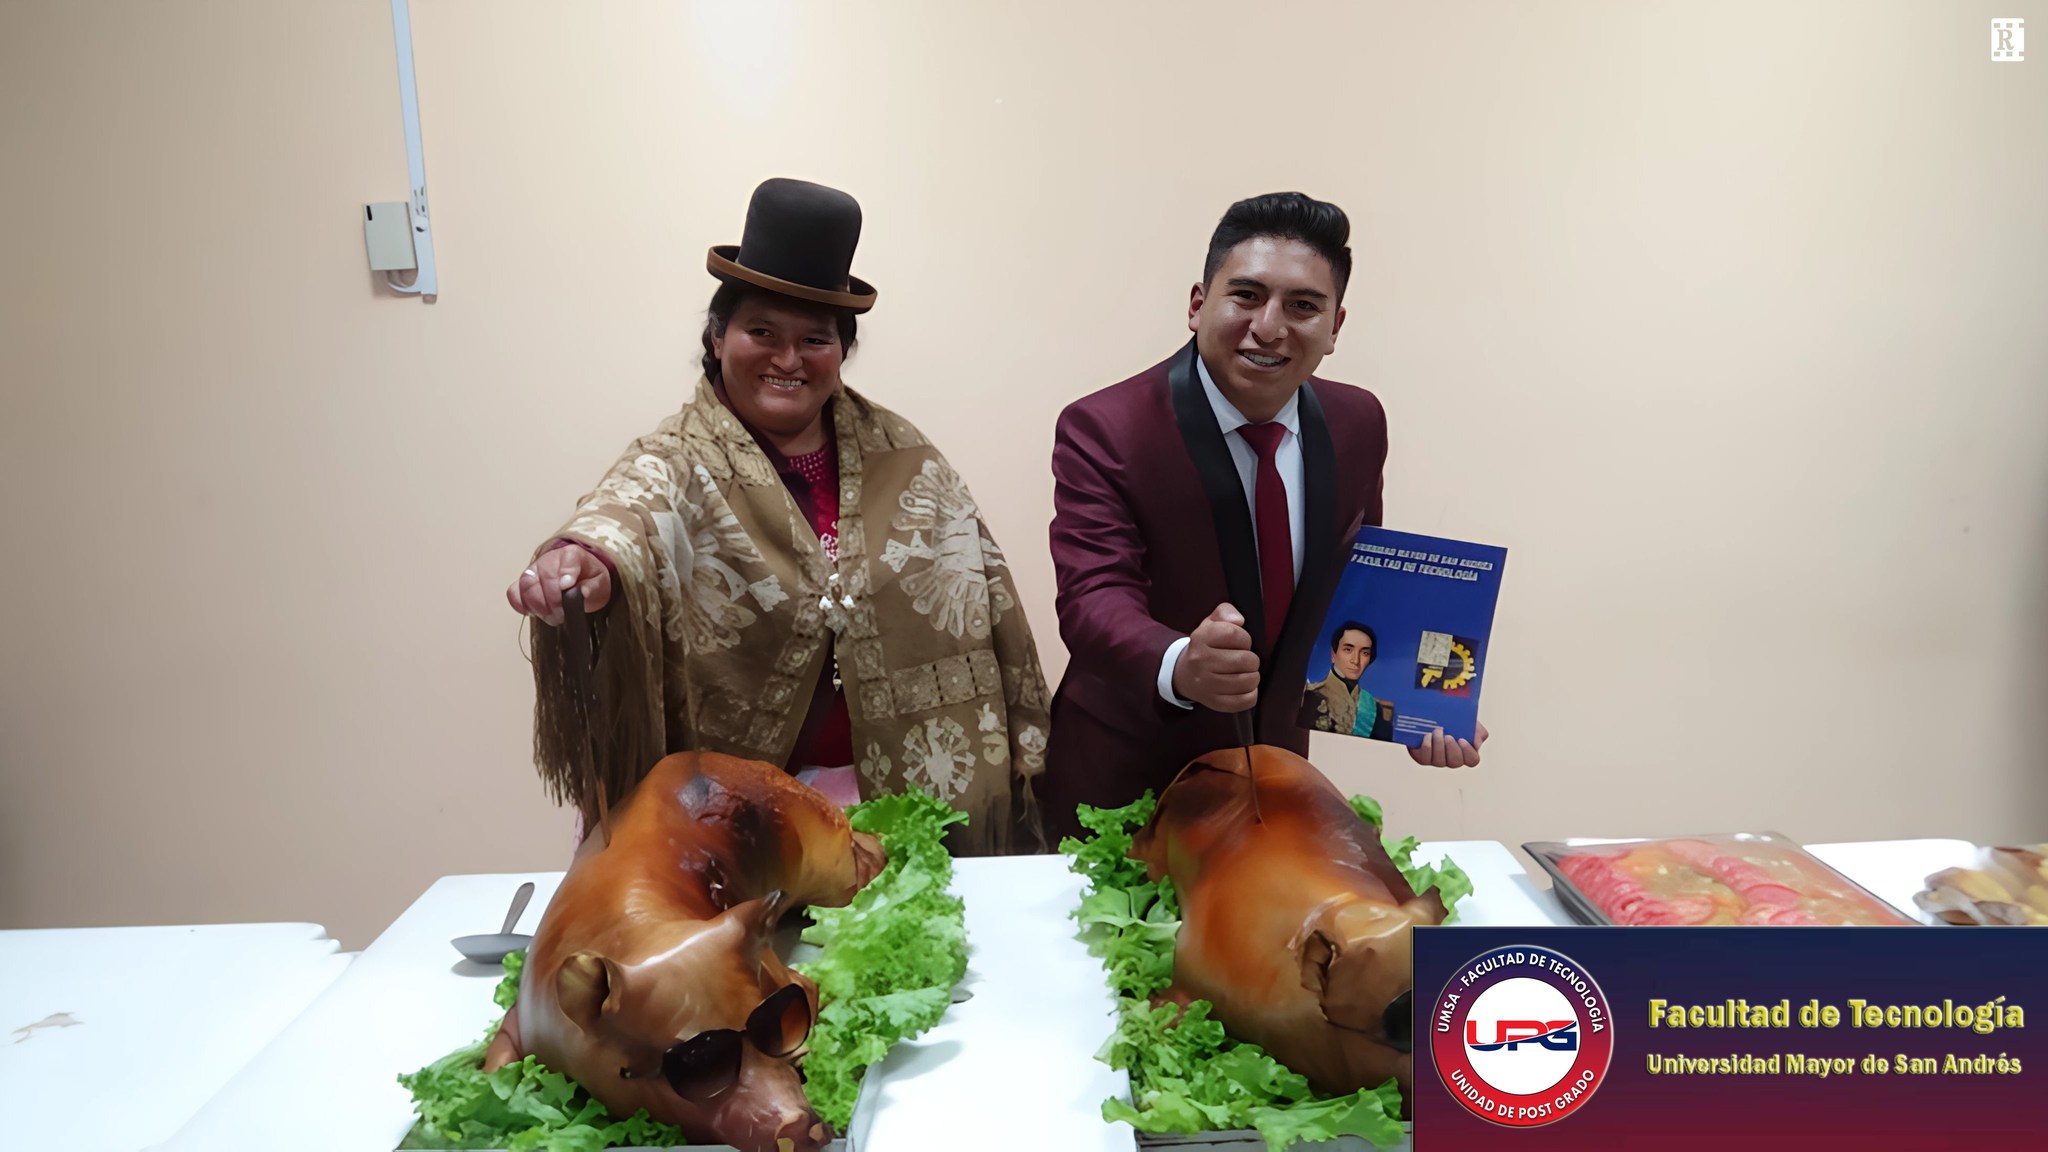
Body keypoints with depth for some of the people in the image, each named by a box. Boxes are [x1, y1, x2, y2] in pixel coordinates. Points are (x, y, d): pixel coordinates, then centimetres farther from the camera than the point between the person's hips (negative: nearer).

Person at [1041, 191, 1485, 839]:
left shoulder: (1358, 424, -4)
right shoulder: (1102, 431, -20)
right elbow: (1093, 598, -30)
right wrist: (1181, 668, -51)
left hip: (1277, 769, 4)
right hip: (1122, 784, -4)